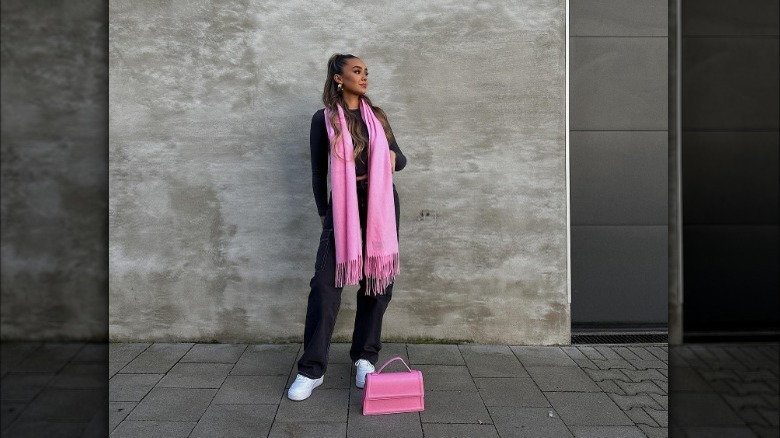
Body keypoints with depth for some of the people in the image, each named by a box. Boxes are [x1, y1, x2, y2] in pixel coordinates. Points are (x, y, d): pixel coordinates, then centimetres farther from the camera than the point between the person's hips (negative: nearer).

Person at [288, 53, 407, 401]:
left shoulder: (377, 116, 12)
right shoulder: (324, 119, 2)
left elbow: (399, 157, 18)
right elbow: (318, 171, 5)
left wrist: (394, 158, -5)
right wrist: (323, 212, 4)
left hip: (381, 204, 4)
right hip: (342, 206, -3)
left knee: (377, 281, 5)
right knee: (325, 284, -9)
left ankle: (364, 358, 20)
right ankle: (311, 370, 0)